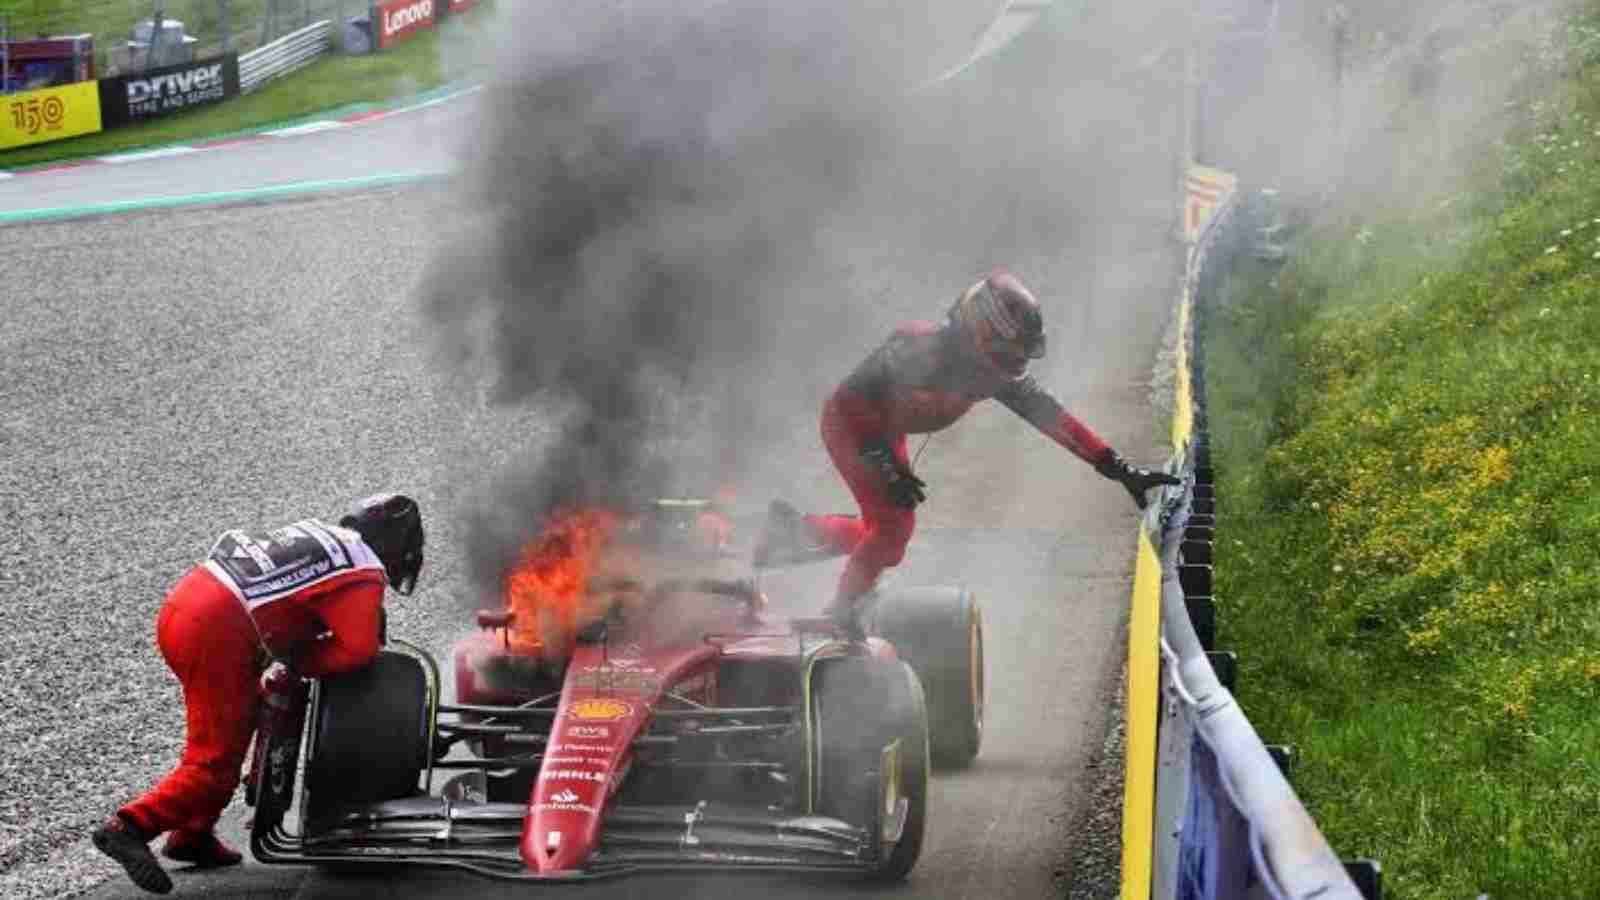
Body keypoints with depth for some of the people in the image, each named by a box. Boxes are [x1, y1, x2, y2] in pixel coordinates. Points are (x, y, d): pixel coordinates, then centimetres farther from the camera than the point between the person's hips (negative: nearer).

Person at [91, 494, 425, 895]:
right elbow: (358, 649, -8)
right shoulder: (364, 573, 2)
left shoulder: (314, 532, 25)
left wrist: (286, 657, 19)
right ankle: (129, 827, -16)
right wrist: (298, 665, 4)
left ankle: (192, 835, 25)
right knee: (216, 763, -3)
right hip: (216, 633, -8)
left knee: (239, 719, 24)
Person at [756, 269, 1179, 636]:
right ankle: (842, 613, 1)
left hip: (886, 432, 8)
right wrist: (884, 464, -32)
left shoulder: (996, 371, -14)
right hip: (848, 421, -8)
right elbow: (854, 393, -28)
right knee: (893, 523, -17)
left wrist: (1118, 468, -15)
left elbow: (1049, 414, -11)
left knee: (887, 536, 9)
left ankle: (792, 527, 27)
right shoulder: (922, 350, -35)